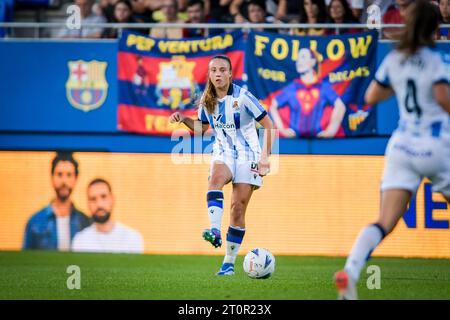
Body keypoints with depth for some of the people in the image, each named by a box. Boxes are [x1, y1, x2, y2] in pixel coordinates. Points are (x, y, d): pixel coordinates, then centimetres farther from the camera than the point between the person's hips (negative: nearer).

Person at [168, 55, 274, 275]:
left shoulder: (243, 97, -12)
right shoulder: (206, 101, 2)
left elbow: (267, 125, -8)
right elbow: (202, 128, 20)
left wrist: (265, 157, -13)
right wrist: (183, 119, 0)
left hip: (247, 156, -3)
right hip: (223, 153, 3)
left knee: (238, 208, -7)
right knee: (216, 177, -34)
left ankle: (229, 263, 1)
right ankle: (215, 231, -50)